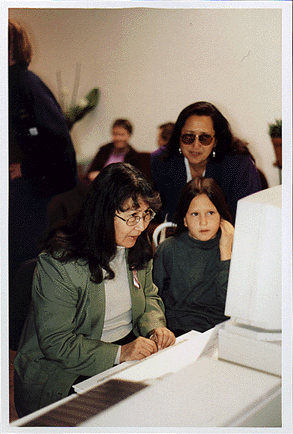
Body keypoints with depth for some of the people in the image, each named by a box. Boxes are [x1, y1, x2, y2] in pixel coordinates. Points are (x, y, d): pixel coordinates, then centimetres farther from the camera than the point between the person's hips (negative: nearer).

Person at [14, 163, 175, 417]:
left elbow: (149, 296, 15)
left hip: (130, 349, 7)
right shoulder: (59, 263, -22)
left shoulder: (137, 247, 1)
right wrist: (118, 353, -28)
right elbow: (55, 342, -20)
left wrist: (155, 326, -7)